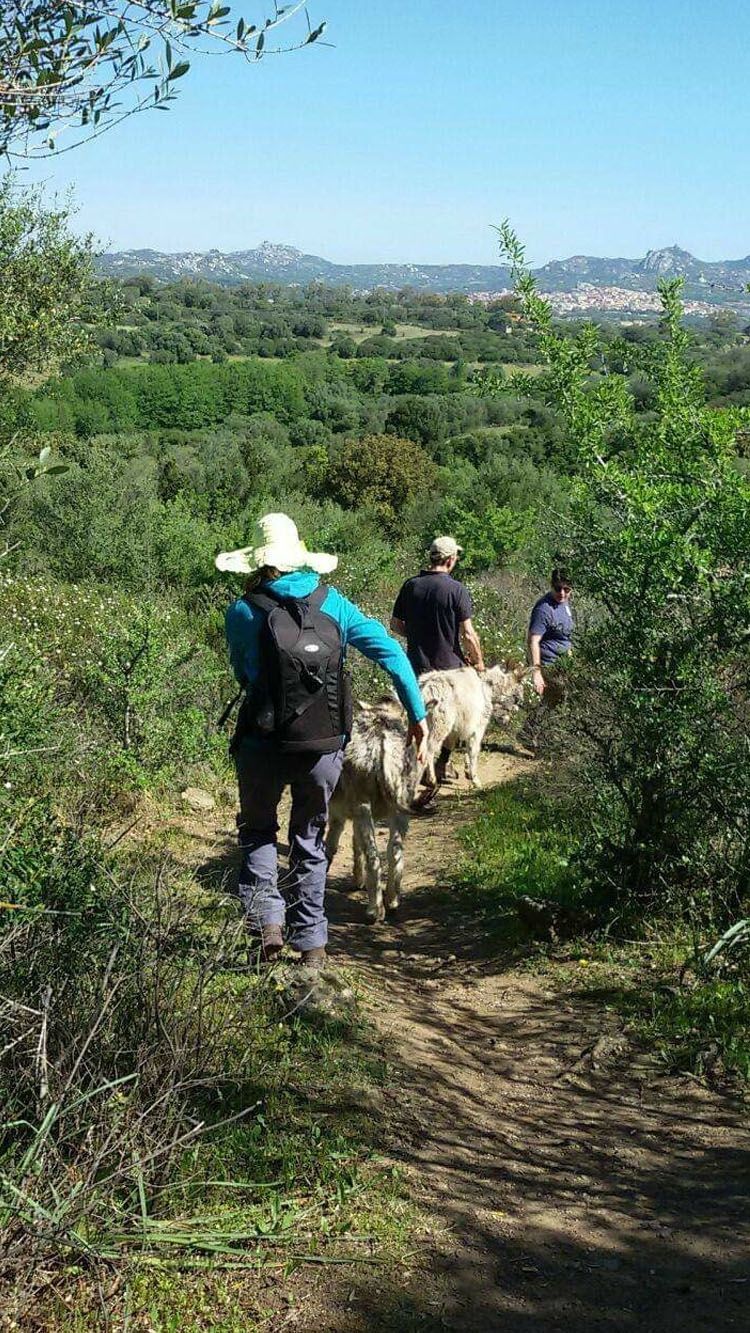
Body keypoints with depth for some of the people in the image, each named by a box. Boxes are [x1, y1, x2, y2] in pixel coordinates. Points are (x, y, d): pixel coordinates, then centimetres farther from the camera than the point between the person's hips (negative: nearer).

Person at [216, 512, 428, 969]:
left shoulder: (244, 612, -5)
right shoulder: (334, 604, 1)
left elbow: (243, 674, 7)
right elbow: (391, 652, -3)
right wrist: (418, 715, 0)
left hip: (264, 745, -2)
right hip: (325, 746, 2)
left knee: (258, 830, 21)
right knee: (310, 839, 19)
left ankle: (267, 918, 4)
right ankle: (312, 941, 22)